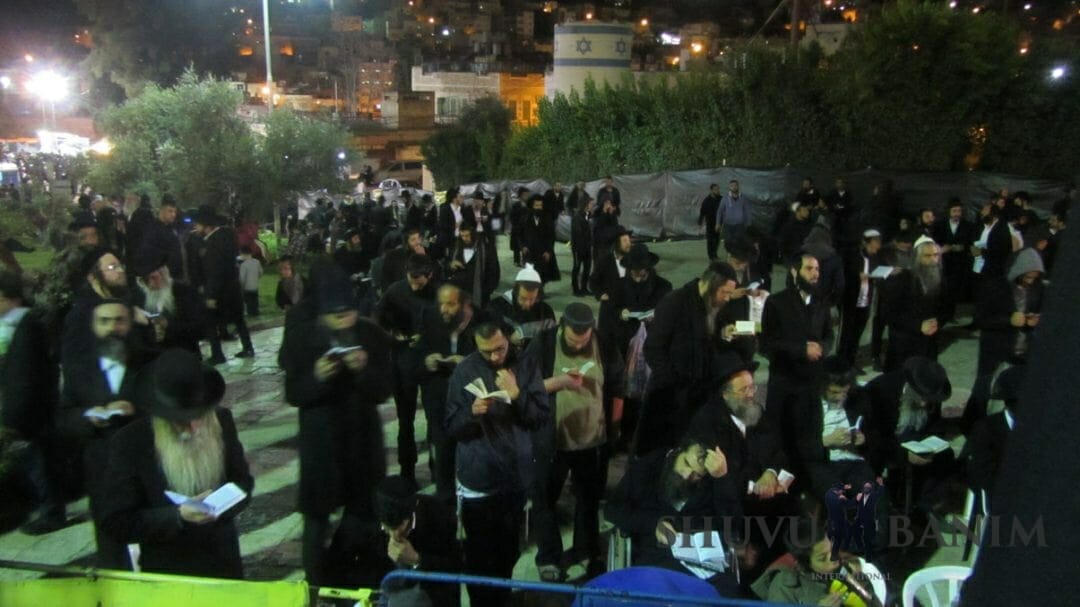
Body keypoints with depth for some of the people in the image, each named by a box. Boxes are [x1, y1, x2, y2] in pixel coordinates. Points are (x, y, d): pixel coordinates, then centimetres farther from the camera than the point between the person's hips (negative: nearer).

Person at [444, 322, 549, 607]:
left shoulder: (526, 367, -3)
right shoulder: (464, 371, -7)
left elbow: (542, 417, -4)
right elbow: (451, 427, -6)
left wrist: (517, 395, -19)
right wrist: (472, 412, -25)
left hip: (516, 475, 2)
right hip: (477, 479, -2)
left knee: (508, 550, 15)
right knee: (479, 553, 5)